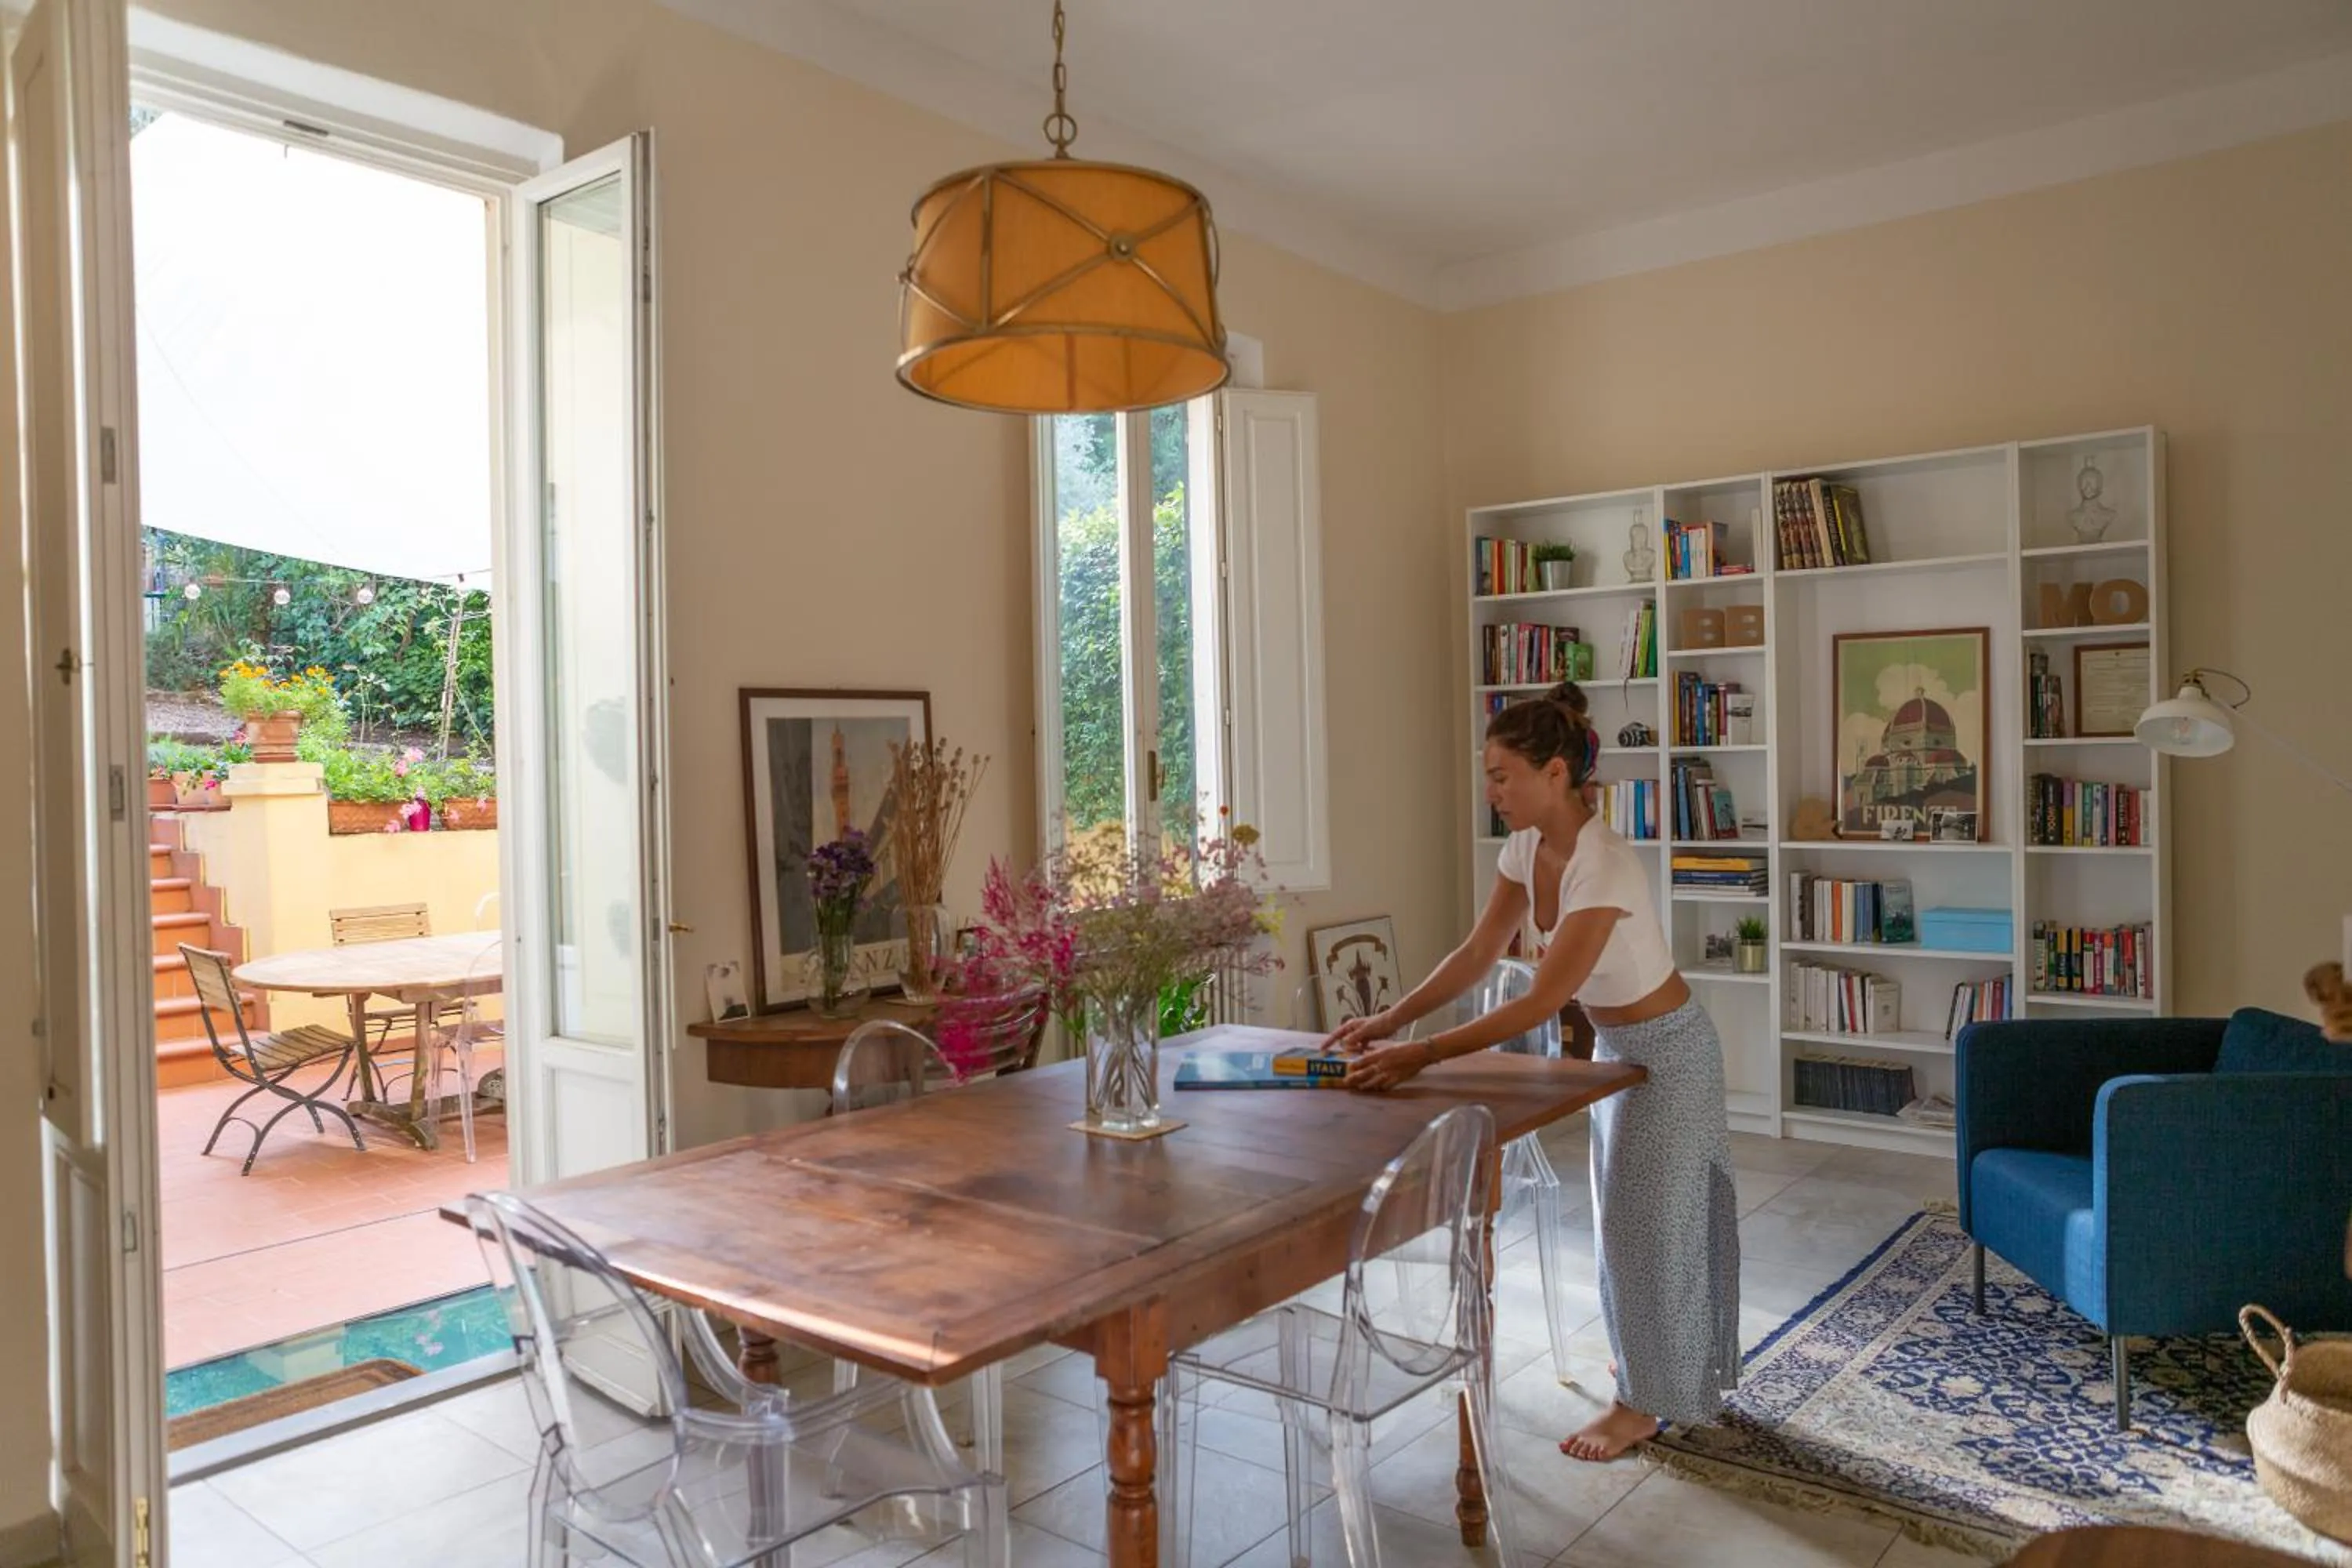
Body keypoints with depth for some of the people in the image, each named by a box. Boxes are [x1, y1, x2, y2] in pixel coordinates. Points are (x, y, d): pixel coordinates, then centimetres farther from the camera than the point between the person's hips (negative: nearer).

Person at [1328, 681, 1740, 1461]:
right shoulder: (1526, 848, -9)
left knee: (1647, 1217, 4)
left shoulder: (1605, 867, -35)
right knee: (1627, 1212, 21)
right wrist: (1391, 1019, -17)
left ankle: (1646, 1402, 21)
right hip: (1615, 1045, 8)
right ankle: (1655, 1361, 40)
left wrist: (1421, 1055, -40)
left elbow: (1539, 1003, -37)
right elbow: (1478, 953, -6)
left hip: (1667, 1051, -8)